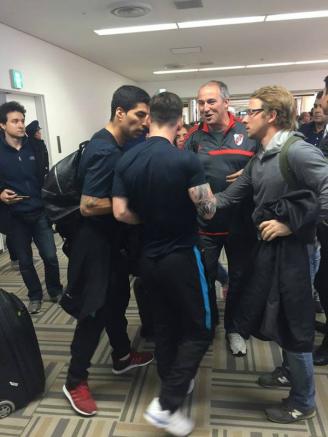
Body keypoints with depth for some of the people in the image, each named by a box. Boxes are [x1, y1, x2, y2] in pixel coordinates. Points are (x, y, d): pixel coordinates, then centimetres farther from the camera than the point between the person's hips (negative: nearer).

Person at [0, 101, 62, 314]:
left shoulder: (35, 148, 1)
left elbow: (45, 177, 7)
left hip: (40, 212, 1)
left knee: (50, 256, 3)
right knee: (25, 261, 11)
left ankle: (56, 291, 28)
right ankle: (35, 296, 32)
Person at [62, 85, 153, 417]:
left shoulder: (116, 145, 6)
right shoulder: (104, 151, -24)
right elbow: (88, 206, -28)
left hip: (111, 237, 10)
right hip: (95, 241, -10)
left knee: (118, 299, 21)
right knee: (95, 310, 1)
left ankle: (122, 357, 42)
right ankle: (75, 381, 21)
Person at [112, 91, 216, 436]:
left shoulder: (126, 160, -2)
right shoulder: (185, 160, -18)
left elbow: (121, 213, -3)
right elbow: (208, 211, -15)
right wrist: (205, 190, 5)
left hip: (148, 257, 6)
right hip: (181, 256, -6)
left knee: (164, 326, 20)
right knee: (199, 329, 10)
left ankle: (173, 388, 37)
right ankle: (166, 405, 9)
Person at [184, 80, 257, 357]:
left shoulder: (248, 133, -4)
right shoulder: (194, 137, -2)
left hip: (241, 222, 1)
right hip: (205, 223, 0)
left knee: (239, 277, 15)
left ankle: (233, 327, 39)